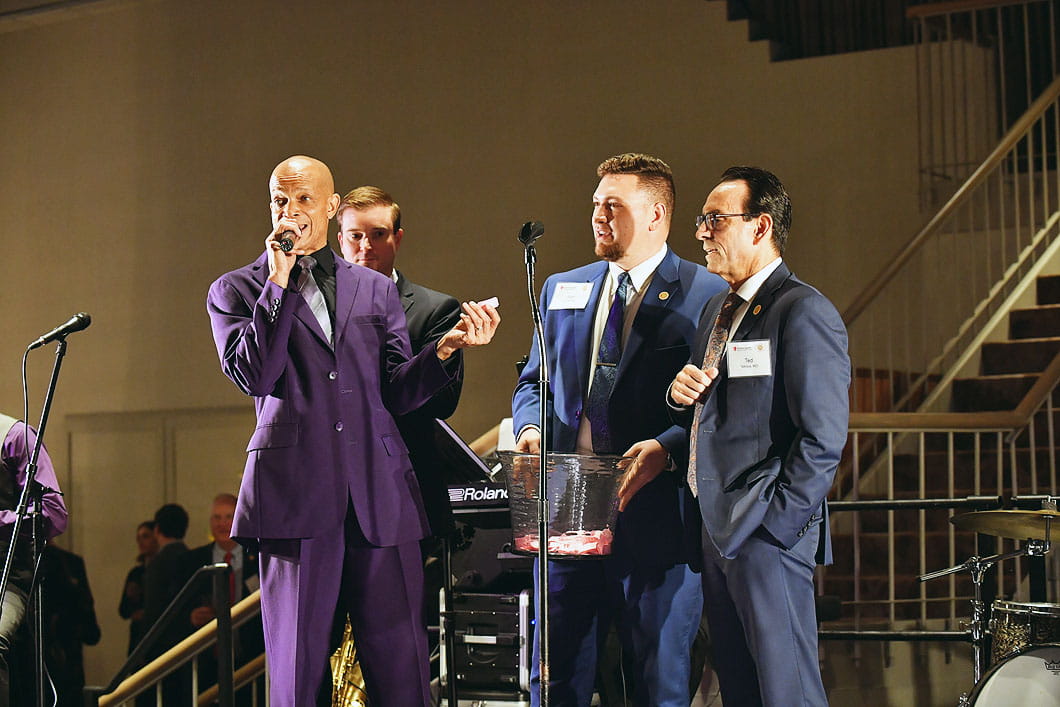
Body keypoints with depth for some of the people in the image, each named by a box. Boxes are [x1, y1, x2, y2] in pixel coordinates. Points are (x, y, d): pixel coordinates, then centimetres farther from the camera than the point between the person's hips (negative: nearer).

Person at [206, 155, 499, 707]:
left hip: (380, 496, 2)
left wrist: (445, 350, -4)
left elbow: (397, 394, 13)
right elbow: (252, 376, -6)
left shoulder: (377, 291, 19)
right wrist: (279, 281, -6)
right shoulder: (235, 291, 11)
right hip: (295, 496, -2)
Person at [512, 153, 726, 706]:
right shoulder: (561, 290, 15)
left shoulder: (705, 296, -3)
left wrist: (667, 448, -21)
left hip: (656, 515, -5)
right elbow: (533, 381, 21)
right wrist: (530, 426, 0)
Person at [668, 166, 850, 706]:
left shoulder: (804, 313, -13)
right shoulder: (717, 309, 17)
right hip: (717, 530, 9)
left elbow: (822, 441, -17)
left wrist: (771, 525, -17)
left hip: (767, 537, -9)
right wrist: (681, 391, 3)